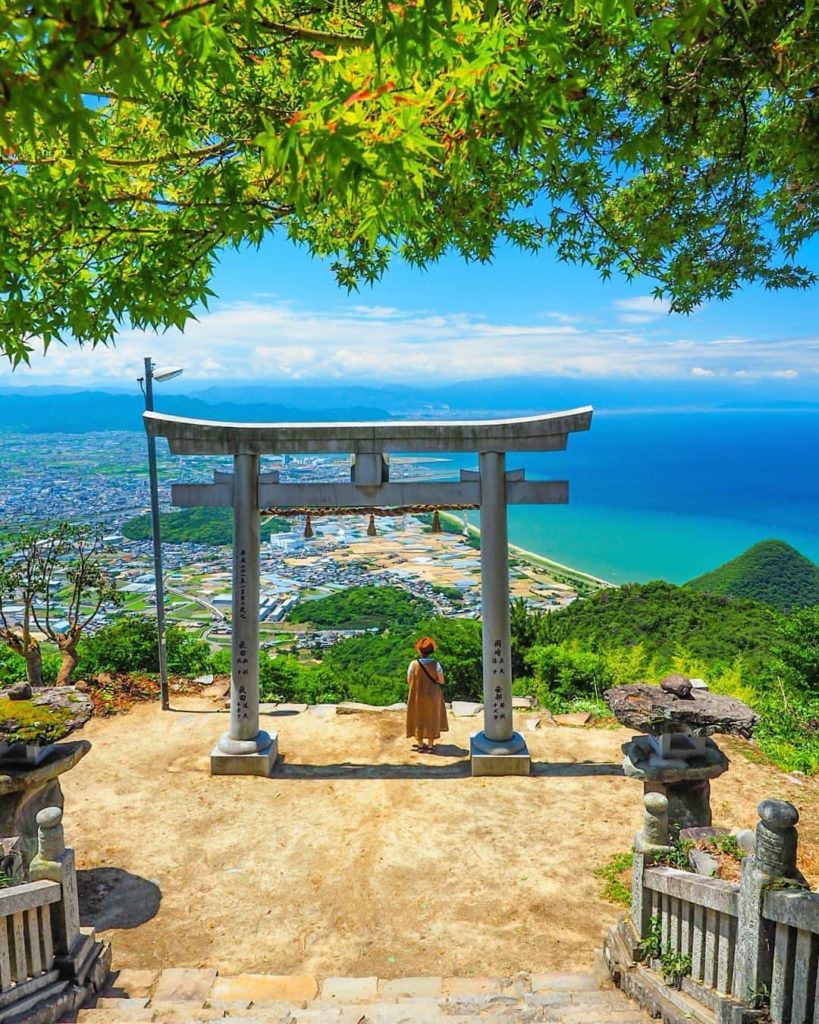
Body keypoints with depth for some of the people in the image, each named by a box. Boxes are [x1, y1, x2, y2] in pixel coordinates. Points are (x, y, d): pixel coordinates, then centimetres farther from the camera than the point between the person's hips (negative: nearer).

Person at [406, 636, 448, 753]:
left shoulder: (413, 664, -15)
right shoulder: (435, 664, -15)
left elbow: (409, 680, -6)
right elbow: (441, 681, -9)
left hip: (417, 696, 0)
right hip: (432, 696, 0)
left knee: (418, 719, 16)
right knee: (432, 719, 15)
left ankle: (420, 745, 24)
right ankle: (430, 746, 20)